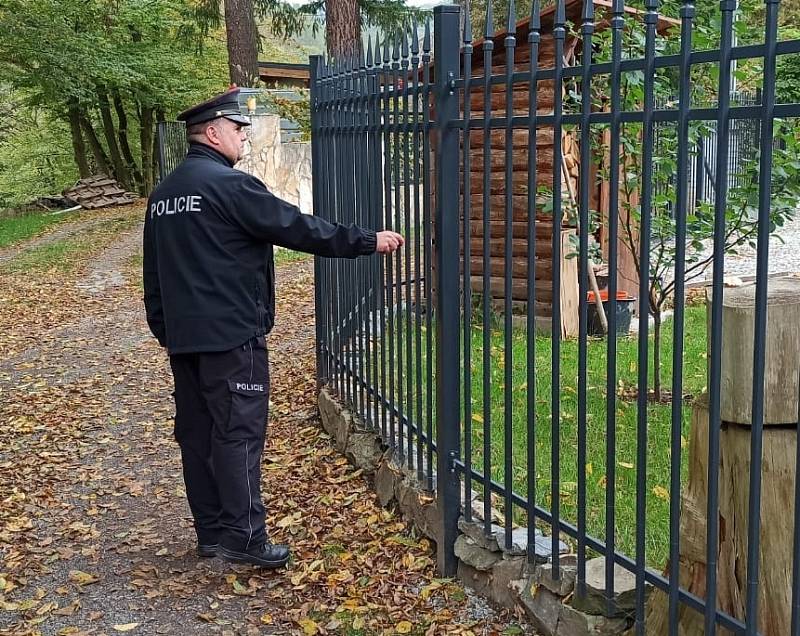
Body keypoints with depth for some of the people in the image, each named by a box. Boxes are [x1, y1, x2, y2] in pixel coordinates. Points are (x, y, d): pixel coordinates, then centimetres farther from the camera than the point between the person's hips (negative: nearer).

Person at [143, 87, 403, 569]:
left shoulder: (163, 194, 13)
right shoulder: (229, 185, -13)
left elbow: (154, 275, 17)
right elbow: (298, 227, -15)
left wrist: (164, 328, 23)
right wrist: (368, 241, -8)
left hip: (183, 335, 9)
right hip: (231, 335, -8)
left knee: (197, 432, 10)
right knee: (239, 432, -4)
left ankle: (211, 531, 18)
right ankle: (244, 536, -2)